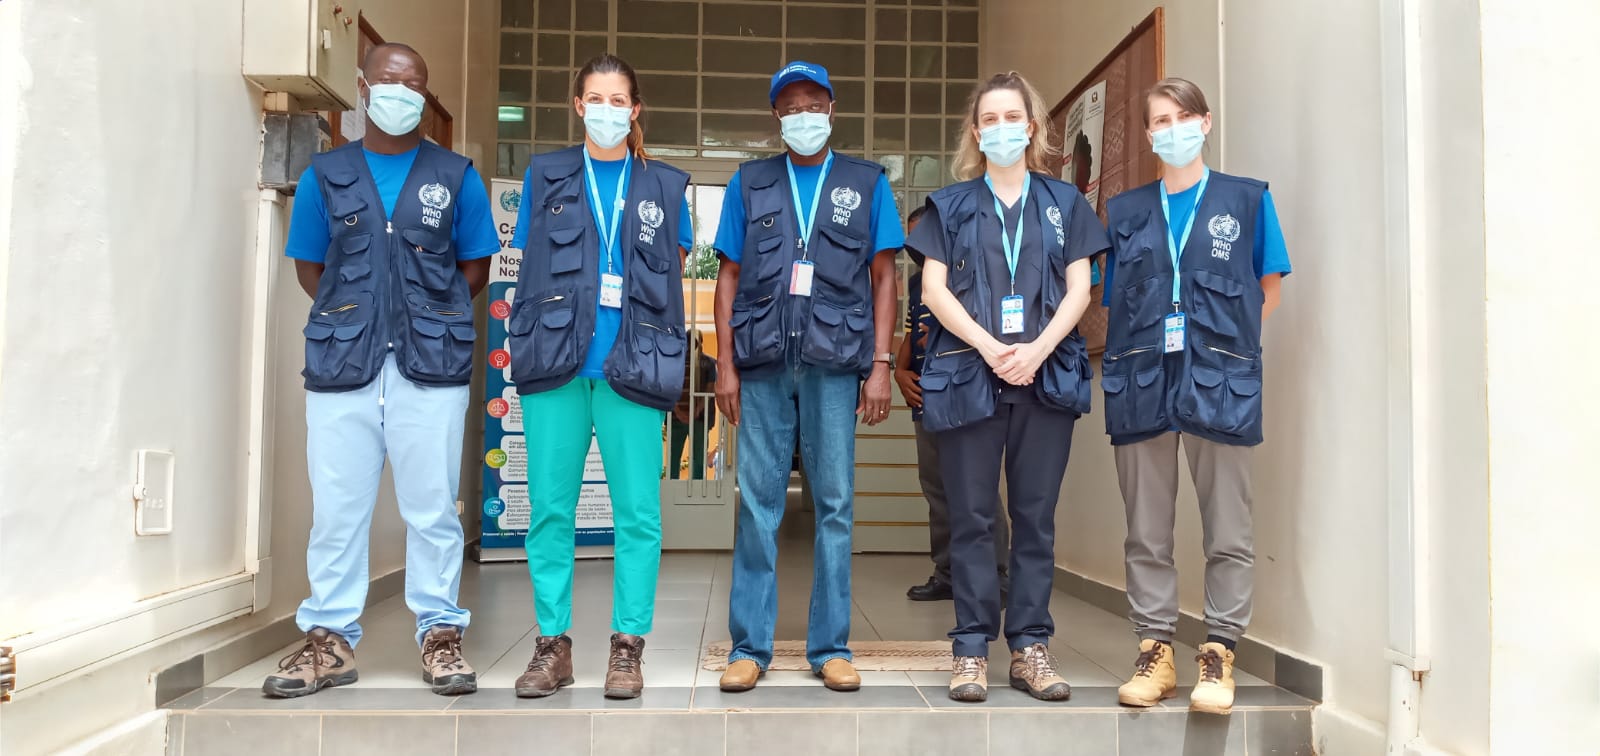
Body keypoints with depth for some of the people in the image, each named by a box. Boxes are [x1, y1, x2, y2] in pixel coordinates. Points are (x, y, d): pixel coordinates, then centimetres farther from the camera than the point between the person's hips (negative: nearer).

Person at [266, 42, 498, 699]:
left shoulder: (455, 177, 10)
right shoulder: (325, 176, 13)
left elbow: (475, 266, 12)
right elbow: (309, 267, 16)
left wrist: (434, 320, 2)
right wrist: (349, 321, 3)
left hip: (430, 366, -1)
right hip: (342, 366, 1)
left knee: (432, 509, 1)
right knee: (336, 508, 4)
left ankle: (440, 637, 10)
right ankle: (330, 641, 15)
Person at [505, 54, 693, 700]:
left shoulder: (664, 185, 11)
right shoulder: (546, 175, 13)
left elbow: (673, 277, 14)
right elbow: (529, 267, 15)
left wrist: (658, 350, 3)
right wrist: (530, 340, 4)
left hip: (631, 367, -1)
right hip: (555, 362, 1)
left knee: (637, 512, -1)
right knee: (549, 509, 3)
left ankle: (628, 647, 10)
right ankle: (553, 645, 15)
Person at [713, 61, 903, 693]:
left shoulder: (867, 183, 12)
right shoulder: (749, 183, 14)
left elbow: (883, 279, 8)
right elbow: (729, 277, 10)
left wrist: (880, 366, -1)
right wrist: (725, 366, 2)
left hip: (835, 361, 0)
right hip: (763, 360, 1)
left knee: (835, 504, 2)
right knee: (758, 502, 1)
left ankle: (831, 647, 12)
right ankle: (750, 646, 10)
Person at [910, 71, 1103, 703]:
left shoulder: (1063, 202, 15)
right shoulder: (951, 204, 11)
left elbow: (1079, 288, 7)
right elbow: (934, 288, 2)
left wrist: (1036, 350, -10)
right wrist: (989, 347, -12)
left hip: (1046, 373, 1)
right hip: (969, 374, -1)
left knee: (1036, 515, 4)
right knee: (973, 516, 1)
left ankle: (1030, 647, 12)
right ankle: (971, 650, 8)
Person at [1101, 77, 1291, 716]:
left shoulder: (1247, 200, 9)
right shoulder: (1125, 211, 14)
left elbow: (1269, 287, 12)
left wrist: (1229, 341, 2)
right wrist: (1135, 356, 2)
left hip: (1219, 378, -2)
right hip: (1141, 378, 2)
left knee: (1228, 533, 1)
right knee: (1147, 533, 6)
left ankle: (1219, 655, 12)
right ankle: (1155, 651, 16)